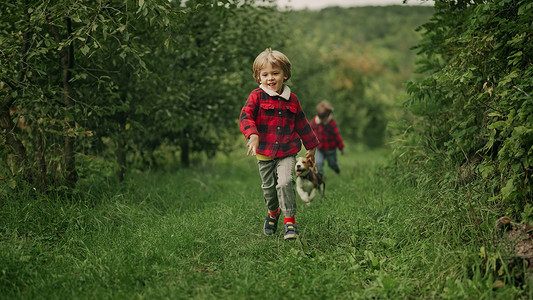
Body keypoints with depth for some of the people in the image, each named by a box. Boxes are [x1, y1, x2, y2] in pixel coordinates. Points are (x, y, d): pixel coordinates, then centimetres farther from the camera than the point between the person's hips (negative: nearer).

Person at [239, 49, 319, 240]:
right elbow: (245, 116, -17)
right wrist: (252, 134, -35)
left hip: (287, 153, 0)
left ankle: (290, 220, -9)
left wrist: (311, 146, 24)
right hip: (264, 153, 0)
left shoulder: (291, 100, 5)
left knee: (285, 182, -19)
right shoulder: (257, 97, -4)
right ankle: (273, 212, 42)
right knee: (268, 187, 13)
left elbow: (302, 124, 17)